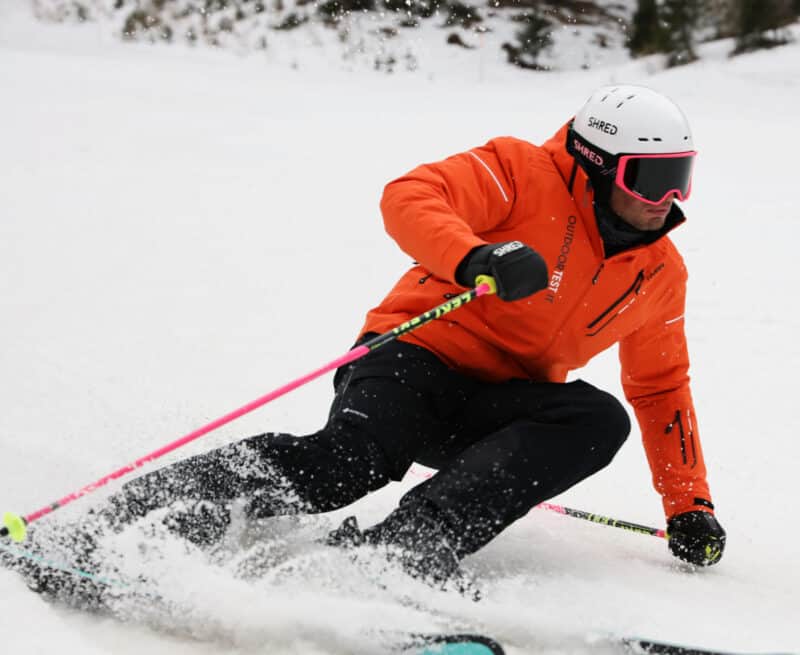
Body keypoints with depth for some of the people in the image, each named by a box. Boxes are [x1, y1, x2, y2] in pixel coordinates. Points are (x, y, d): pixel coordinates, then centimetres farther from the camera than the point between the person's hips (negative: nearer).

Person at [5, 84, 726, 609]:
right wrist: (476, 259, -40)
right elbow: (409, 198, -20)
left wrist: (690, 504, 19)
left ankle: (406, 542, -40)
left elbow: (662, 390, 24)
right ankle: (110, 526, -33)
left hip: (498, 412, 6)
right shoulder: (524, 174, -6)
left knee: (599, 418, -27)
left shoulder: (662, 275, 12)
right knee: (347, 459, -36)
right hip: (417, 356, -5)